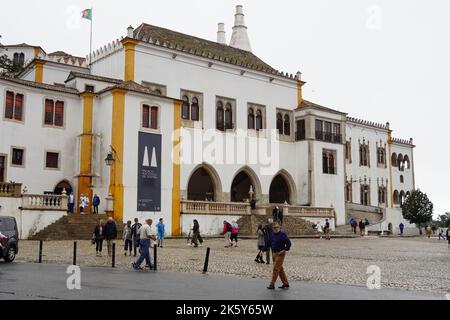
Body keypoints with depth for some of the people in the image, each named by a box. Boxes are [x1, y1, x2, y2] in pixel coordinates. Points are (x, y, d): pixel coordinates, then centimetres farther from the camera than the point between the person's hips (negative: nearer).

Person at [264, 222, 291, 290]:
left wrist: (285, 250, -18)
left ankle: (272, 284, -3)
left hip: (280, 254, -8)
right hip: (274, 254, 8)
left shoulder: (282, 234, -11)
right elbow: (268, 243, 18)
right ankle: (285, 283, 21)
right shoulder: (272, 235, 12)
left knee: (275, 269, -8)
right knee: (280, 269, 12)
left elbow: (288, 243, -15)